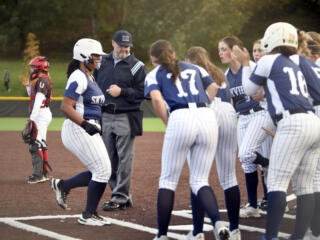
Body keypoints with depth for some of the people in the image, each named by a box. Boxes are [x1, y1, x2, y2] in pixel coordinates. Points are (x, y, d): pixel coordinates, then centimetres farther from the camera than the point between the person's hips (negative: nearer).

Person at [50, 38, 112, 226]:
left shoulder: (89, 78, 17)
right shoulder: (78, 78, -14)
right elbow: (66, 107, -22)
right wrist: (86, 125, -28)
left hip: (90, 130, 10)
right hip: (78, 130, -10)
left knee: (101, 172, 9)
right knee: (102, 170, -8)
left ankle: (63, 185, 20)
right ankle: (88, 215, 3)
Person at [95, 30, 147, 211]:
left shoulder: (137, 66, -2)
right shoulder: (103, 62, 12)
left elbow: (143, 92, -6)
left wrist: (121, 92, -15)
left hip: (126, 118, -5)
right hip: (105, 116, 5)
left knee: (124, 158, -6)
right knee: (111, 159, 7)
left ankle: (120, 197, -3)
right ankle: (123, 196, 15)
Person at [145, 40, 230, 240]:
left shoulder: (154, 75, 16)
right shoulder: (195, 68, 28)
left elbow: (157, 98, -3)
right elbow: (214, 87, 17)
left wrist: (168, 123, 5)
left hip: (180, 118, -3)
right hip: (208, 117, 3)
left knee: (168, 180, 8)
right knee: (200, 180, 9)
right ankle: (218, 222, -14)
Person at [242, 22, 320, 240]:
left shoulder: (269, 61, 5)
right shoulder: (295, 66, 24)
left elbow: (249, 90, 16)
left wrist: (245, 65, 31)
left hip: (294, 123, -8)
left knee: (277, 182, -8)